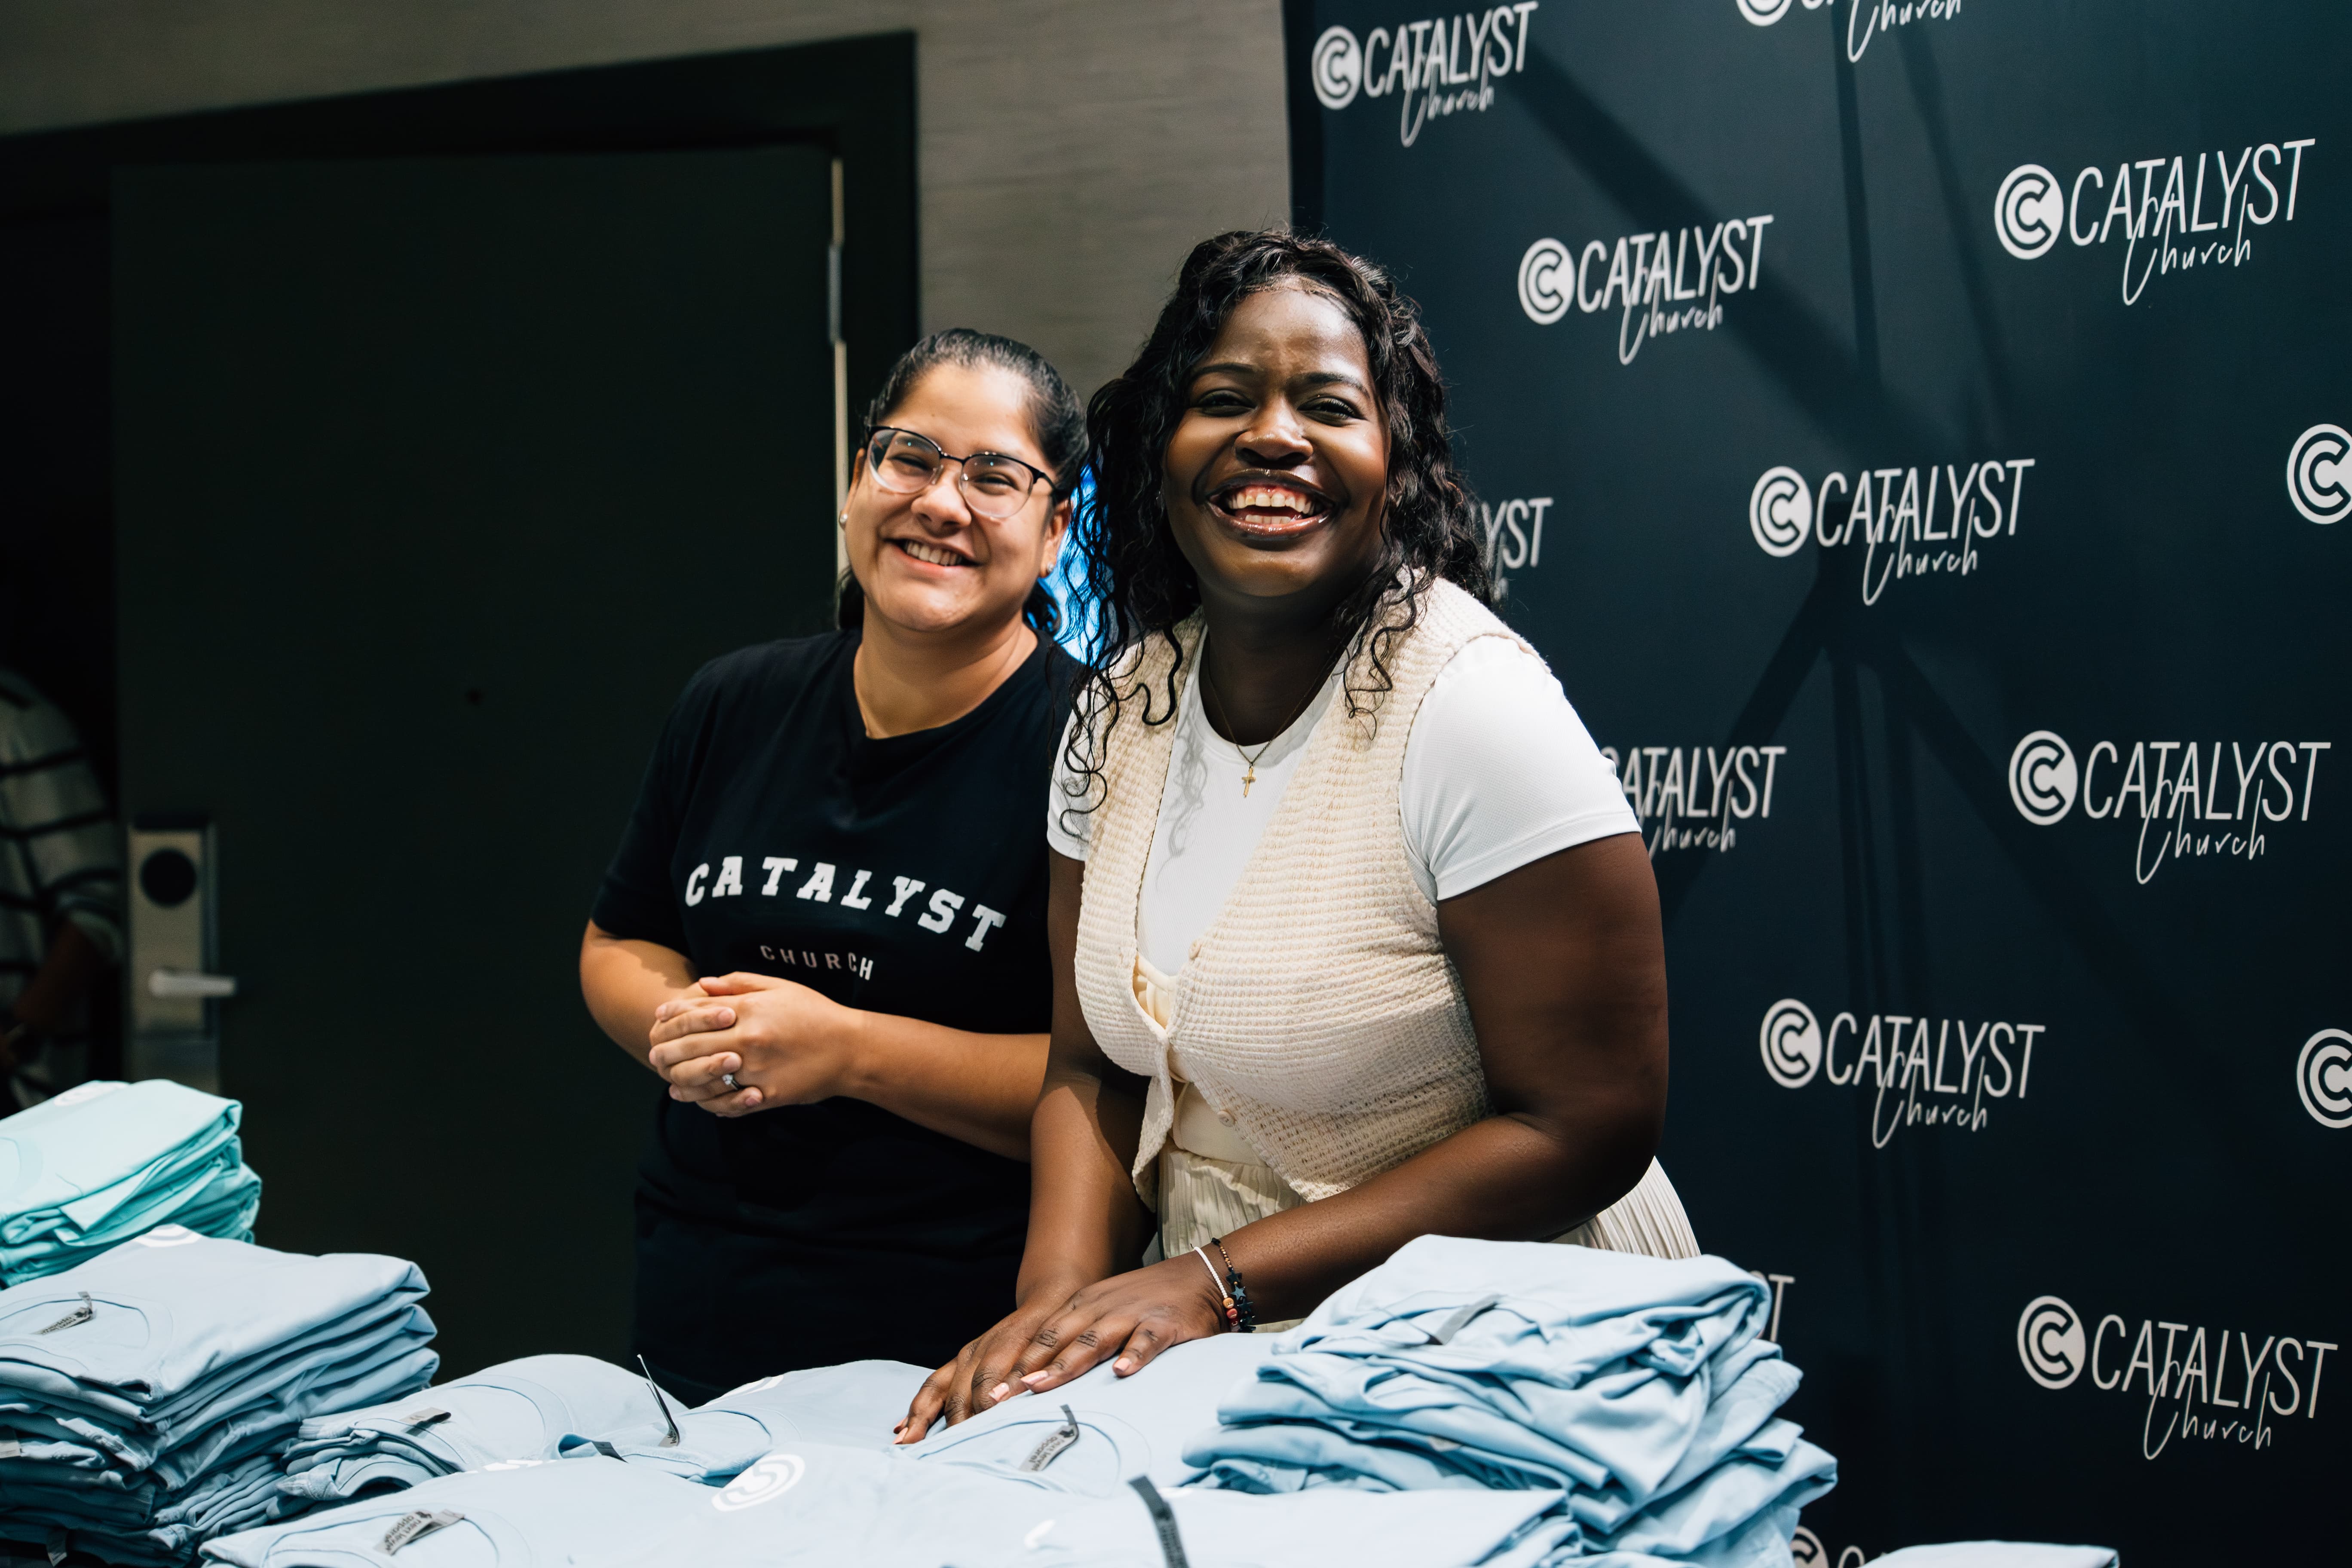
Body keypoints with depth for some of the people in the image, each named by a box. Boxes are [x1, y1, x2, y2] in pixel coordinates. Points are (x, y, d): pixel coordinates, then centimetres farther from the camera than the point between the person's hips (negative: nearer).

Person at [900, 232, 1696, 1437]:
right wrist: (1057, 1299, -10)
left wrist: (1216, 1285, -18)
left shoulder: (1475, 708, -16)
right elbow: (1093, 1071, 9)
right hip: (1232, 1357, 5)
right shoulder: (1124, 705, 2)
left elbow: (1588, 1128, -16)